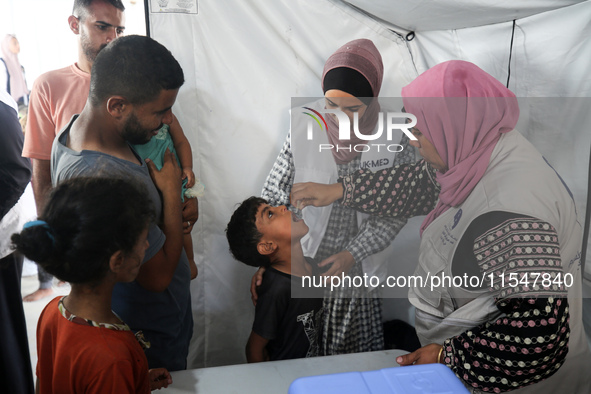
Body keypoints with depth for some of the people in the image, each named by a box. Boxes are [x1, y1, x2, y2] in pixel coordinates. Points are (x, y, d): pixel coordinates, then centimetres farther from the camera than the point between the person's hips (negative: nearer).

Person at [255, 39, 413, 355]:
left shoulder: (395, 135, -10)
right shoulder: (304, 125, -9)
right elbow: (274, 195, -4)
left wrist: (353, 253, -13)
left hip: (358, 271, 0)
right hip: (301, 265, 1)